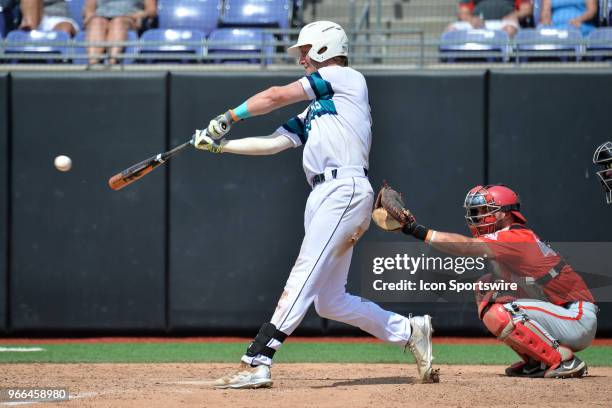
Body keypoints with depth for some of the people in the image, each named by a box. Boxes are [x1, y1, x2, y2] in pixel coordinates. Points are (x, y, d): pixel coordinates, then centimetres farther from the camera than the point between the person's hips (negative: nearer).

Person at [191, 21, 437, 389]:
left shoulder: (346, 77, 6)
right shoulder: (312, 113, 29)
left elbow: (276, 97, 5)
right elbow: (272, 143, 22)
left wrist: (228, 118, 13)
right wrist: (220, 145, 16)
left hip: (345, 189, -9)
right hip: (322, 197, 9)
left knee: (303, 279, -17)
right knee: (329, 301, 7)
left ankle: (257, 363, -27)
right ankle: (410, 332, 17)